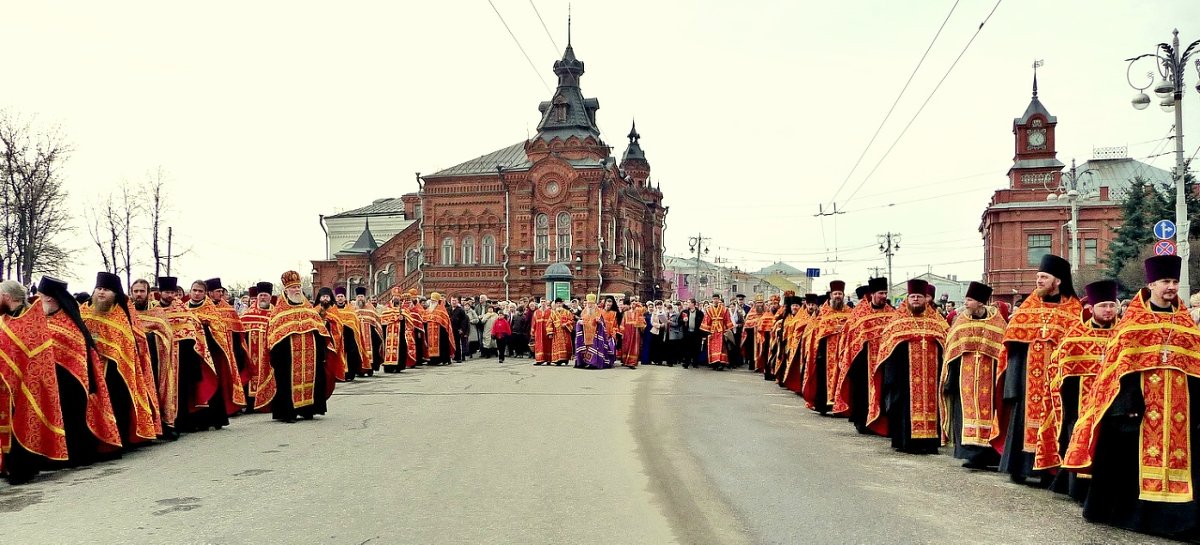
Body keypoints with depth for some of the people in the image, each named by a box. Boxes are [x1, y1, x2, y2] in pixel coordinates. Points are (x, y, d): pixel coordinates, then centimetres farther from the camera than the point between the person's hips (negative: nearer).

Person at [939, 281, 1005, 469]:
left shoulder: (997, 322, 0)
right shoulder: (960, 321, 6)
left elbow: (1003, 351, 0)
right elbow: (951, 351, 7)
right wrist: (949, 379, 4)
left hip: (987, 378, -1)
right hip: (965, 379, 1)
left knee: (986, 409, 0)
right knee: (967, 410, -4)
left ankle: (982, 454, 5)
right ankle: (972, 452, -4)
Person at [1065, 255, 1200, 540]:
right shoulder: (1133, 319, -1)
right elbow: (1120, 363, -7)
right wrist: (1127, 400, -15)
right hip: (1142, 398, -4)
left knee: (1177, 451, 3)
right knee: (1135, 452, -1)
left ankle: (1173, 513, 7)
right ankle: (1128, 508, 11)